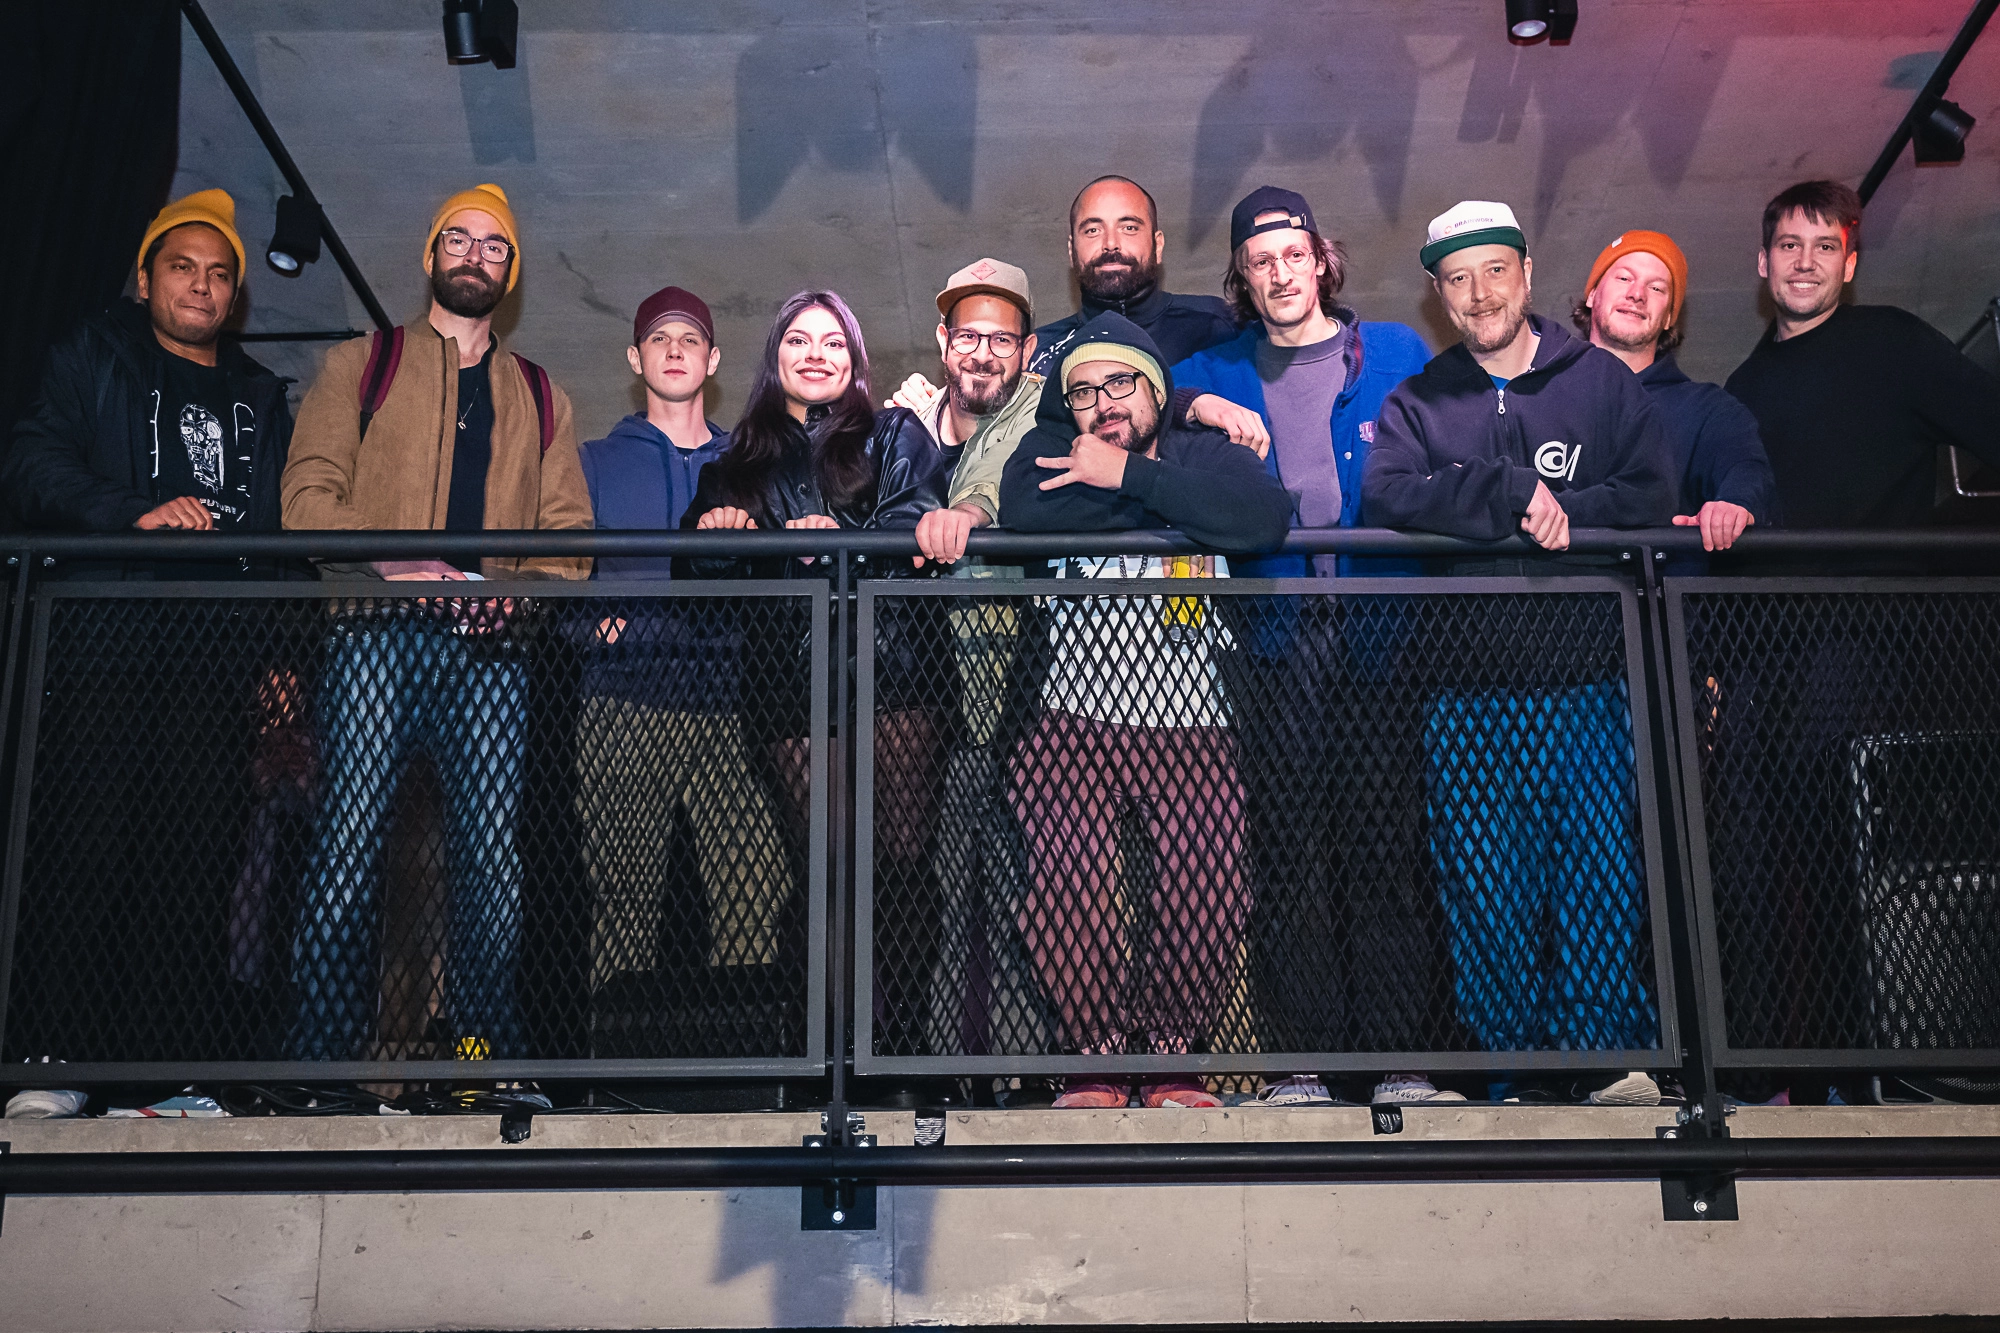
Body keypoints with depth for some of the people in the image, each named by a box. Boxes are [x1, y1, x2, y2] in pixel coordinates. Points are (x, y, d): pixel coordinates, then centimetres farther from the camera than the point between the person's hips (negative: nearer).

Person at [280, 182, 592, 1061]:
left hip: (491, 643, 2)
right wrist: (396, 564, -11)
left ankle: (484, 1048, 4)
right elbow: (308, 494, 5)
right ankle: (321, 1062, -7)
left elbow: (568, 529, 14)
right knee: (349, 844, -11)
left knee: (494, 857, -5)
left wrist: (515, 589, -7)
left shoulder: (540, 398, 24)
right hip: (379, 628, -2)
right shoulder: (361, 364, 18)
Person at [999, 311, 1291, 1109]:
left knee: (1209, 885, -18)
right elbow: (1024, 512, -11)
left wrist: (1131, 475, -12)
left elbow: (1265, 517, -12)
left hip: (1191, 732, 0)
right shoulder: (1050, 449, 14)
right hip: (1073, 725, 0)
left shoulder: (1203, 454, 11)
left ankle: (1172, 1058, 4)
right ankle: (1097, 1060, 0)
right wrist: (1168, 496, -4)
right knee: (1067, 883, -20)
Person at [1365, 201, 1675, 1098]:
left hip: (1586, 682, 0)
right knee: (1483, 890, 1)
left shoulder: (1603, 382, 12)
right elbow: (1388, 495, -8)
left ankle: (1610, 1053, 5)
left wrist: (1559, 512, -13)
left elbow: (1651, 499, 0)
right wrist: (1515, 493, -17)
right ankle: (1506, 1051, 11)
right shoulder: (1417, 402, 12)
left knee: (1602, 882, -4)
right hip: (1468, 687, 1)